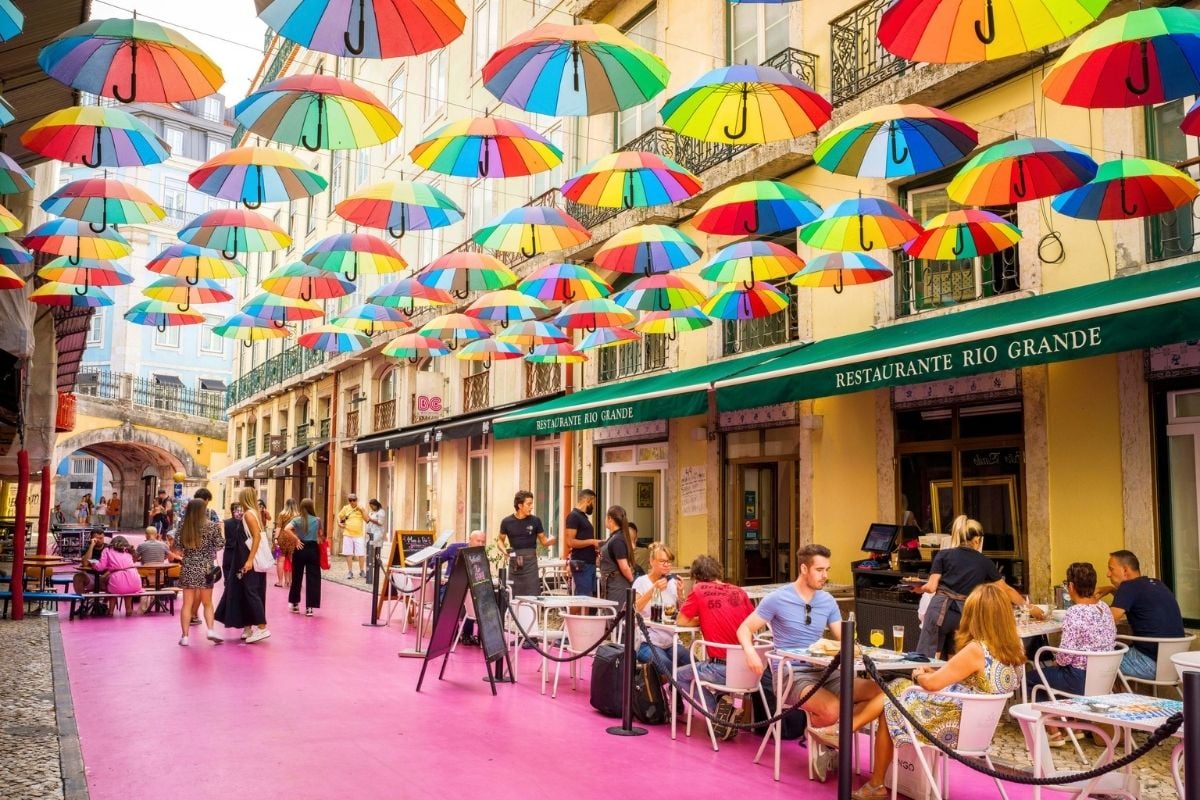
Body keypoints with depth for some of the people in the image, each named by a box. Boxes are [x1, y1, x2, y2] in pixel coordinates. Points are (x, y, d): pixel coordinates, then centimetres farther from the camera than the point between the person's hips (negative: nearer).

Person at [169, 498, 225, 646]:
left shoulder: (183, 528, 1)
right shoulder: (211, 526, -7)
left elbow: (177, 551, 0)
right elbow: (220, 544, -3)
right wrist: (219, 529, 10)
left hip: (188, 568, 2)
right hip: (205, 568, -1)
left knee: (187, 603, 6)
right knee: (207, 602, 10)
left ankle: (184, 635, 5)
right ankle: (210, 630, -3)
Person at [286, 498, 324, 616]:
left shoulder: (297, 519, -2)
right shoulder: (317, 520, -1)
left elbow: (286, 529, -18)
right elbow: (320, 535, -3)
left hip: (300, 549, 1)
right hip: (313, 549, -1)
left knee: (297, 577, 16)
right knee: (312, 578, 2)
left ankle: (295, 604, 26)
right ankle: (309, 607, -1)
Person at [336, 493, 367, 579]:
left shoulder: (361, 508, 2)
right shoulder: (346, 508, 3)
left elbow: (367, 520, -3)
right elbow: (339, 516, 13)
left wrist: (362, 511, -13)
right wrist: (339, 523, -4)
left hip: (359, 535, -1)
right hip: (348, 534, 1)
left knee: (361, 554, -2)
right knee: (349, 554, 4)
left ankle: (362, 571, 12)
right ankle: (350, 572, 13)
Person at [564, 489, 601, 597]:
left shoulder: (583, 516, 19)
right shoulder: (573, 516, -10)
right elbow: (570, 542, -18)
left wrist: (596, 546, 12)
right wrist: (592, 542, -16)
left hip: (590, 563, 9)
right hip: (581, 564, -9)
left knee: (590, 596, 9)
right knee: (583, 597, -10)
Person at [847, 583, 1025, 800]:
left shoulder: (976, 650, -24)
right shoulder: (1013, 650, 0)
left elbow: (932, 683, -16)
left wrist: (919, 675, 4)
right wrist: (934, 672, 6)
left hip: (954, 726, -8)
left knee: (891, 707, 12)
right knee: (894, 690, 14)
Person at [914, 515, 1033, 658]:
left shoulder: (943, 554, 7)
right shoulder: (984, 562, 13)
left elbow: (931, 587, 1)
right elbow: (1007, 590, 23)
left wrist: (919, 588, 23)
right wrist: (1029, 608, 35)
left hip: (940, 609, -2)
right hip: (964, 615, 2)